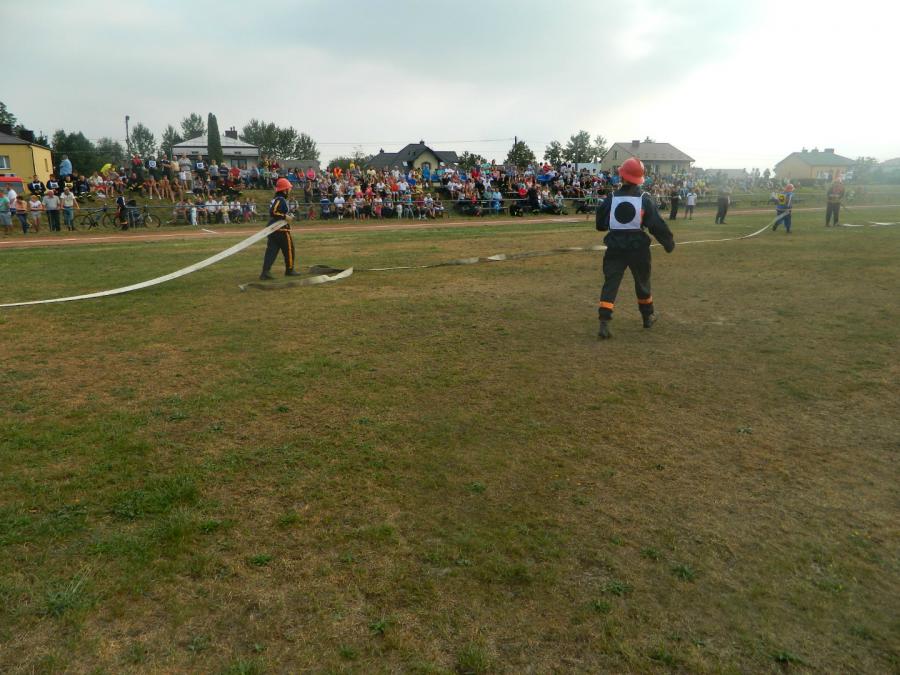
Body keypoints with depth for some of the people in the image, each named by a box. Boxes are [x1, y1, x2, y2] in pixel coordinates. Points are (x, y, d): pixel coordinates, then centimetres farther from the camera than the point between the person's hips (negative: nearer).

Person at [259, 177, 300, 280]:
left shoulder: (276, 199, 16)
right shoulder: (281, 200, -14)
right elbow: (273, 212, -24)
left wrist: (287, 216, 16)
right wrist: (285, 217, -20)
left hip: (272, 229, 9)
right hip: (282, 230, -9)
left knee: (271, 250, 2)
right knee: (289, 249, 8)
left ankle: (265, 272, -6)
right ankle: (289, 270, 19)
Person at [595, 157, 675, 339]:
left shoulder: (611, 198, -4)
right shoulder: (645, 199, -7)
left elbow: (600, 224, 3)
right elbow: (657, 225, -8)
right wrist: (669, 243, 4)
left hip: (615, 247, 0)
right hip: (638, 247, 0)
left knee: (610, 283, 0)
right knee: (642, 282, 19)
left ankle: (604, 324, -14)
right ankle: (648, 317, 36)